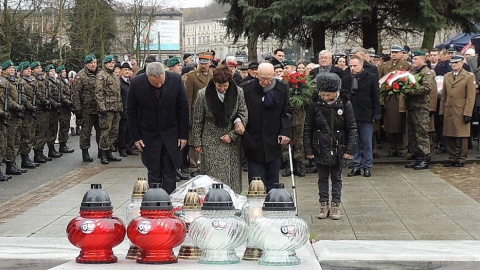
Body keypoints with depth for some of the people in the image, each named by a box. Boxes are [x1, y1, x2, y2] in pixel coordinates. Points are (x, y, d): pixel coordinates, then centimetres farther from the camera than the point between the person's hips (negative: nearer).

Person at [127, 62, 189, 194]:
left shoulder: (176, 80, -14)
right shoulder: (136, 83, -15)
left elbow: (183, 109, -4)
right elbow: (131, 112, -4)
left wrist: (183, 134, -3)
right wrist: (135, 137, -5)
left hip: (171, 134, 0)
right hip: (149, 134, 0)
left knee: (169, 173, 0)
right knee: (153, 172, 4)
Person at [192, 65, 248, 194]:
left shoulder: (238, 92, -3)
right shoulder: (203, 94, -7)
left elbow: (244, 115, 1)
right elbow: (197, 120, 1)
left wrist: (232, 135, -8)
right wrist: (197, 143, 1)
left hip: (231, 142, 2)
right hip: (211, 143, -2)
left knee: (232, 178, 4)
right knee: (213, 178, -5)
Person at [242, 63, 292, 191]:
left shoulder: (282, 88, 1)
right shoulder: (247, 89, -6)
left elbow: (287, 113, 8)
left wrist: (286, 132, -5)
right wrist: (245, 138, -9)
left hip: (274, 142, 2)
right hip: (253, 143, -2)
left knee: (273, 178, 10)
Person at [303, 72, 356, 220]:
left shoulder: (345, 105, -6)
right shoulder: (314, 106, -4)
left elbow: (352, 129, -2)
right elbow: (307, 129, 1)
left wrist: (349, 150, -7)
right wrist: (308, 150, -3)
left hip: (337, 149, -1)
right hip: (320, 149, 1)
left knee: (336, 178, 8)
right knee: (323, 178, 10)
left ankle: (335, 205, 15)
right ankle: (324, 205, 16)